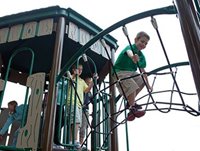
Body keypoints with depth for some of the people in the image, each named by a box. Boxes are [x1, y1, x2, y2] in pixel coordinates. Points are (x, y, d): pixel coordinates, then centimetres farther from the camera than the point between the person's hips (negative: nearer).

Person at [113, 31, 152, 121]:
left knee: (142, 82, 11)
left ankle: (130, 102, 17)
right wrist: (132, 56, -66)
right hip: (120, 72, -9)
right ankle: (132, 109, -25)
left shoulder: (141, 56, 9)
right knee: (132, 87, -27)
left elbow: (143, 71, 13)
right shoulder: (130, 47, -14)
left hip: (131, 72, 9)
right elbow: (129, 52, -41)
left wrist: (148, 84, 12)